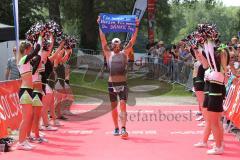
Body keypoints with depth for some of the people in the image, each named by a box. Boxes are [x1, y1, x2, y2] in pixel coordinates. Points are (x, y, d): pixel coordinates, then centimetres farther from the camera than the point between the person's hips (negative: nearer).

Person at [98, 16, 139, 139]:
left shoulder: (124, 53, 5)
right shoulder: (108, 54, 5)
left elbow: (132, 41, -1)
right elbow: (103, 40, -1)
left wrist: (136, 27, -7)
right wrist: (100, 26, -6)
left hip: (123, 83, -1)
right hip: (112, 84, 1)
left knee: (123, 105, -12)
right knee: (114, 107, 8)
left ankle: (123, 128, -18)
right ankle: (116, 128, 19)